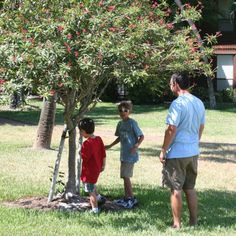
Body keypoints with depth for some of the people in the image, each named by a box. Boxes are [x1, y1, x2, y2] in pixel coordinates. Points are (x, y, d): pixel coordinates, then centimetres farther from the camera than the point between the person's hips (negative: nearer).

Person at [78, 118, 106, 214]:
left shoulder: (87, 143, -24)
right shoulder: (99, 139, 0)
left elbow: (84, 158, -24)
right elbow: (103, 154, 6)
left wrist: (80, 152, -5)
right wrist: (103, 165, 17)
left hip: (89, 170, -8)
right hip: (97, 169, 8)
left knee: (90, 190, 4)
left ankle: (95, 209, 11)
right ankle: (99, 197, 36)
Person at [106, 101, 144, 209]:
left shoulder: (132, 123, -12)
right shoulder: (120, 124, 10)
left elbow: (141, 136, -12)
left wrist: (136, 146, -25)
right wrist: (110, 146, 22)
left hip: (131, 155, -8)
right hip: (123, 154, 8)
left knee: (125, 176, -10)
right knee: (125, 176, 12)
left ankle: (132, 198, -2)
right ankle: (126, 198, 20)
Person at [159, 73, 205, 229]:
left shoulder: (178, 103, -17)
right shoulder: (199, 103, 7)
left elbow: (171, 129, -19)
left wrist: (163, 150, -11)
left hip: (177, 153, -7)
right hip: (193, 152, 7)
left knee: (176, 189, 2)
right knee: (190, 188, 16)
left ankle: (177, 224, 7)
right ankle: (193, 221, 20)